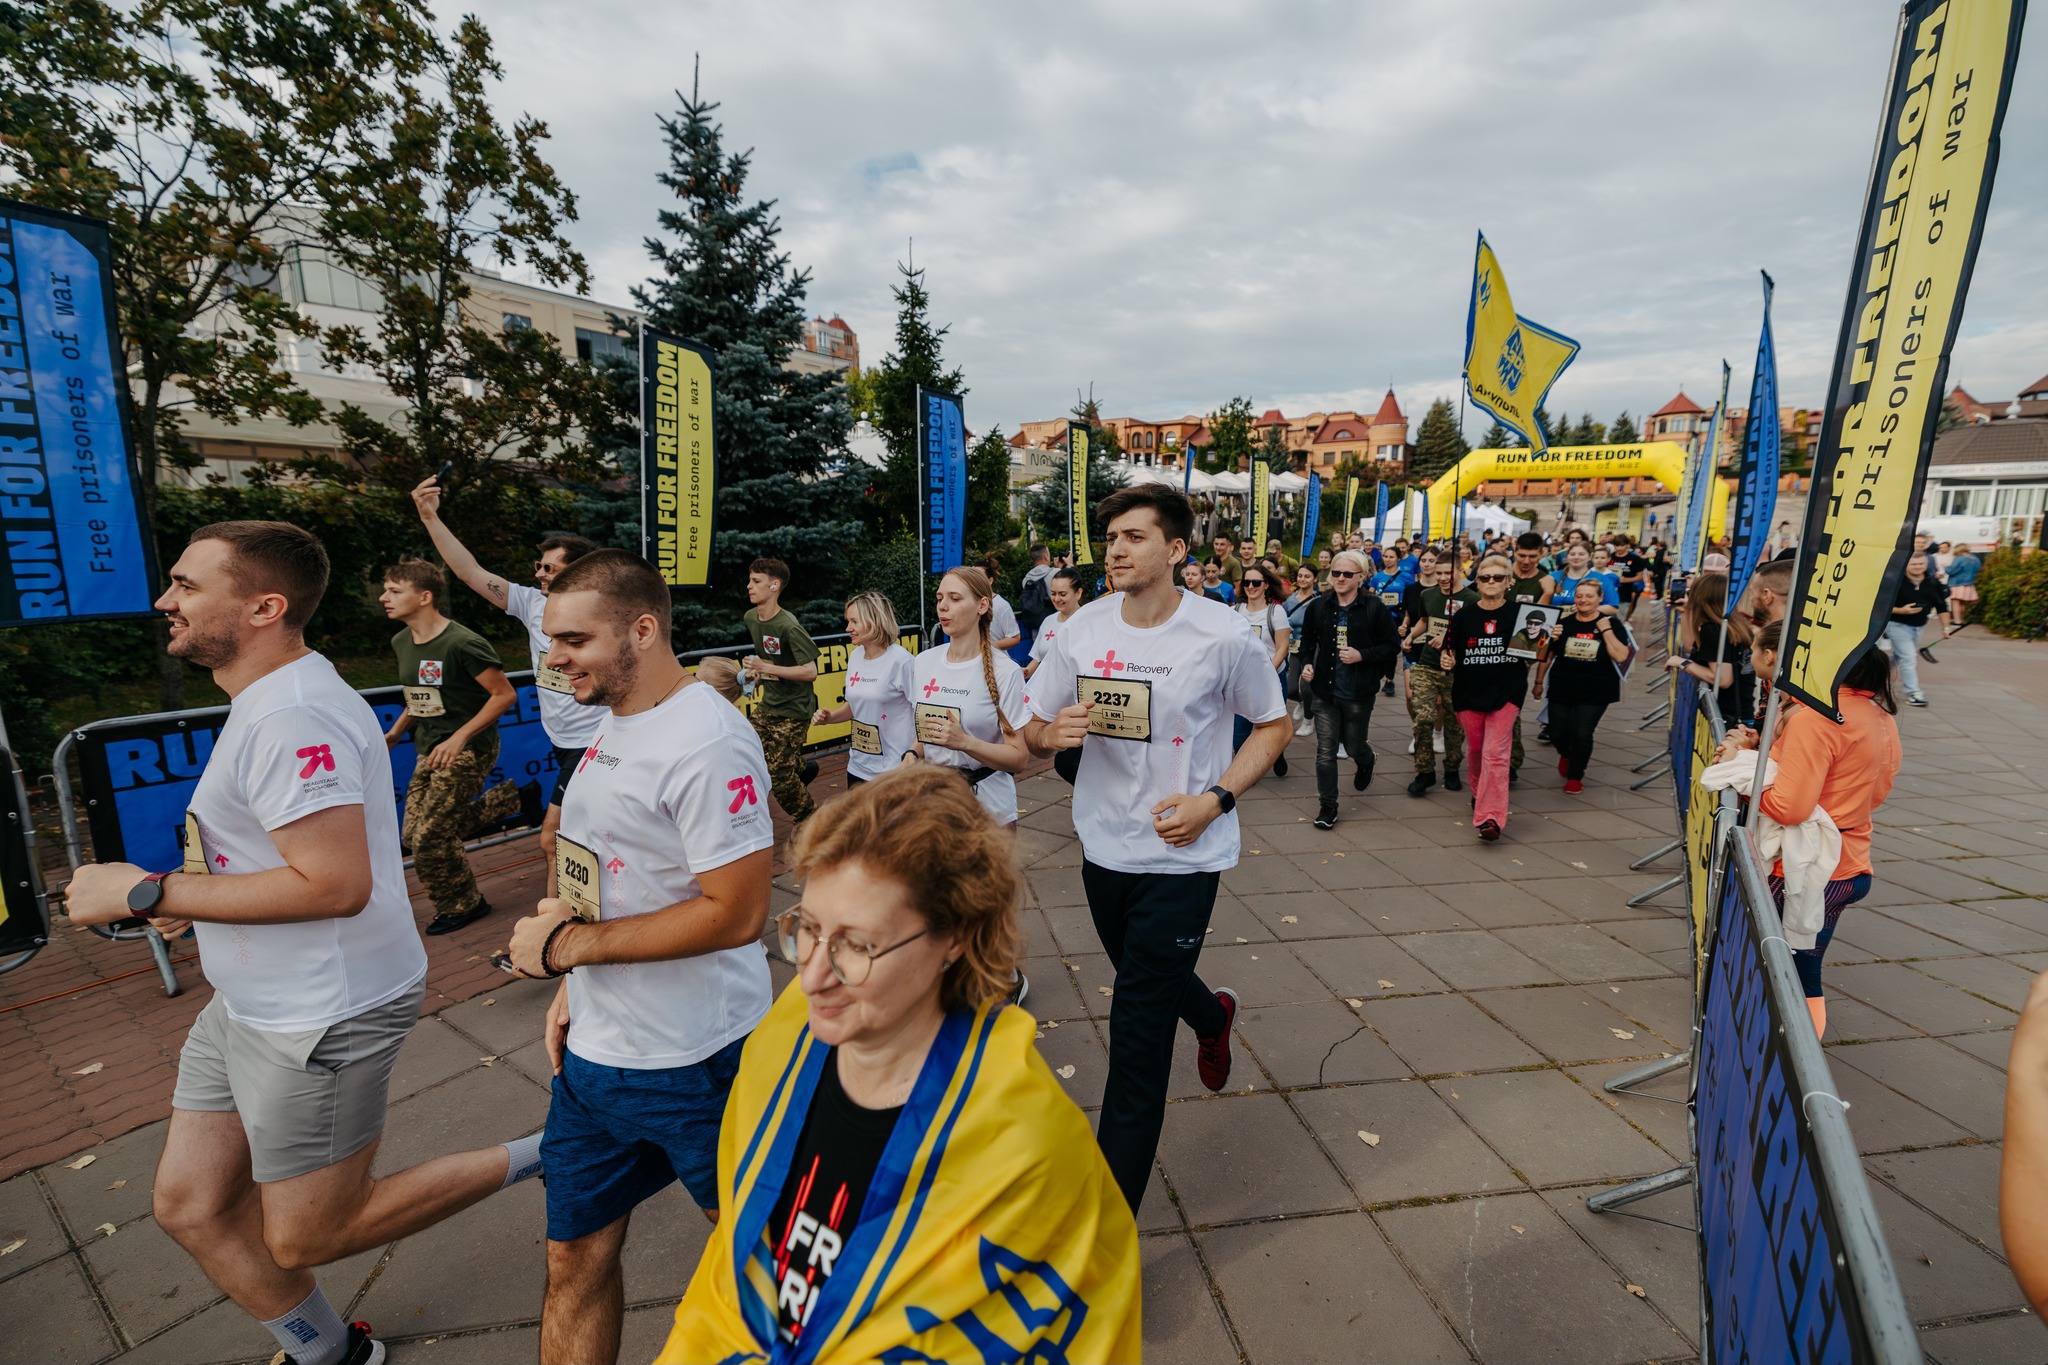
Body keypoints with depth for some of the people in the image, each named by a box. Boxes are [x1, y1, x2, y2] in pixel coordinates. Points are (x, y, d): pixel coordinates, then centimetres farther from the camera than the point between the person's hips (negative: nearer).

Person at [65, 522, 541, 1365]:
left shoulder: (292, 716, -25)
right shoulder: (269, 697, 10)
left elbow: (335, 884, -31)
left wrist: (146, 893, -22)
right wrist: (195, 899, 8)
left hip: (323, 1018, -10)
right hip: (250, 1003, 10)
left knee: (306, 1237, 7)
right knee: (190, 1207, 20)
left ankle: (535, 1159, 15)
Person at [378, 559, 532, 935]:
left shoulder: (463, 644, -21)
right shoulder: (402, 642, 7)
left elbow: (505, 695, -19)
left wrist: (459, 738, -22)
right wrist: (395, 732, 11)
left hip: (467, 751, -9)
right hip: (429, 751, 9)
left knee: (430, 838, -7)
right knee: (415, 833, 10)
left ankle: (461, 904, 20)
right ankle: (514, 798, 22)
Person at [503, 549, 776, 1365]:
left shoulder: (706, 745, -24)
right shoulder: (615, 718, 6)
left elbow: (734, 912, -26)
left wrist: (565, 945, -20)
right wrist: (575, 983, 10)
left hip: (693, 1061, -8)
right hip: (595, 1047, 8)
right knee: (575, 1261, 20)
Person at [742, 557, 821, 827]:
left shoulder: (789, 627, -21)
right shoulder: (751, 617, 4)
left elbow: (810, 671, -24)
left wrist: (766, 668, -25)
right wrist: (757, 672, 5)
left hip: (793, 711, -8)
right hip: (767, 705, 8)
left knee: (779, 774, -6)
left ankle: (811, 820, 17)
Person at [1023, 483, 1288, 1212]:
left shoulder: (1223, 636, -14)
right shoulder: (1082, 628, -4)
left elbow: (1274, 724, -2)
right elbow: (1032, 729, 4)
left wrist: (1216, 798, -17)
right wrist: (1054, 733, -21)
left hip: (1181, 854, -5)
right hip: (1104, 844, 5)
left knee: (1137, 1038, -3)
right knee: (1145, 979, 28)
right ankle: (1213, 1016, 63)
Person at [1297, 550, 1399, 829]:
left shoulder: (1375, 608, -7)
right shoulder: (1319, 607, 2)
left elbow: (1391, 645, -3)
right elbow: (1307, 641, 15)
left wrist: (1362, 656, -17)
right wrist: (1307, 664, -2)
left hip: (1359, 693, -2)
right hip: (1326, 691, 2)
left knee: (1354, 746, 15)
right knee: (1325, 751, 0)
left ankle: (1366, 761, 53)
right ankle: (1327, 805, 12)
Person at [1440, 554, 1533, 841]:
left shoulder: (1520, 613, 0)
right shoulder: (1463, 615, 2)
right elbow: (1450, 650, 8)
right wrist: (1446, 661, -13)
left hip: (1506, 694, -2)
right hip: (1469, 693, 2)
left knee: (1495, 754, -12)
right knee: (1476, 750, 15)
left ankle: (1490, 817, -14)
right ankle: (1479, 795, 41)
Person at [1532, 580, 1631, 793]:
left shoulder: (1611, 623, -3)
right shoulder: (1563, 622, -1)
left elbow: (1621, 657, -15)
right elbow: (1546, 655, 7)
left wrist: (1606, 630, -17)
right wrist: (1539, 682, 4)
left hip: (1595, 693, -2)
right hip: (1561, 689, 2)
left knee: (1581, 733, -7)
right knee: (1558, 732, 5)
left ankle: (1575, 776, 17)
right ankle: (1565, 755, 42)